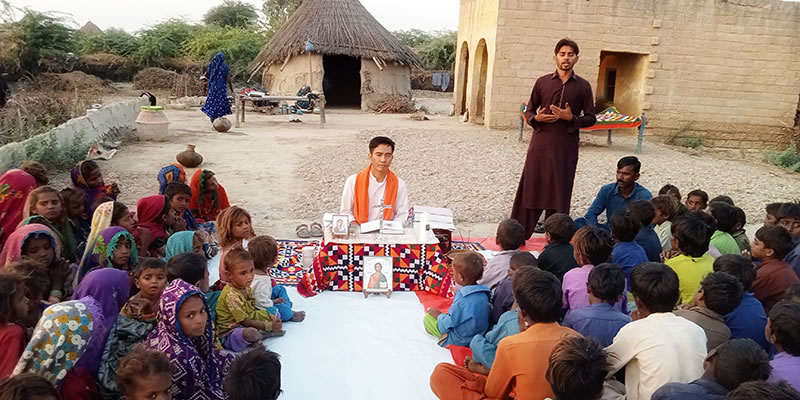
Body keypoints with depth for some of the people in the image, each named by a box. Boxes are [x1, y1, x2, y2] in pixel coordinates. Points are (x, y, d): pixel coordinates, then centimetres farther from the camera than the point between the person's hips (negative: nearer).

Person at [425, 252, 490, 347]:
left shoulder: (462, 297, -28)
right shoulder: (484, 293, -5)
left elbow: (446, 326, -19)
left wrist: (439, 316, 2)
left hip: (461, 341, -7)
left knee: (428, 317, 0)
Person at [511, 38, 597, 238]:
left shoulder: (583, 86, 5)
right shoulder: (542, 82, 6)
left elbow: (591, 118, 6)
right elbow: (529, 111, 11)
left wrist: (572, 118, -12)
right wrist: (536, 118, -11)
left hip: (566, 147, 0)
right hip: (540, 144, 0)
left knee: (560, 192, 5)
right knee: (530, 187, 3)